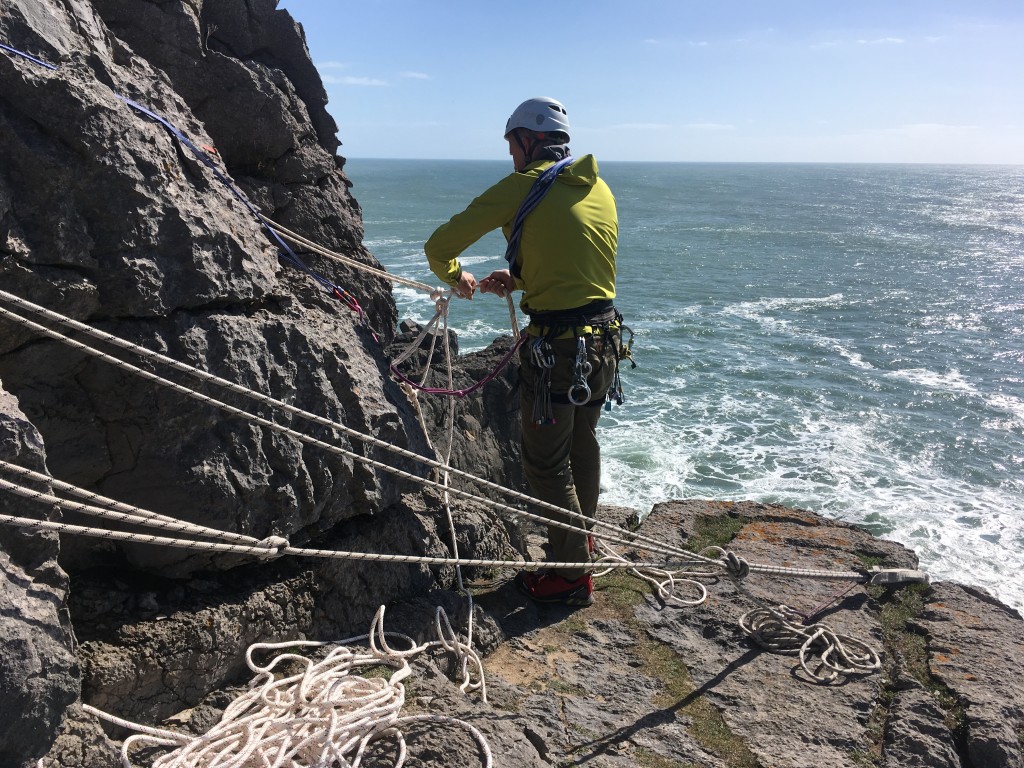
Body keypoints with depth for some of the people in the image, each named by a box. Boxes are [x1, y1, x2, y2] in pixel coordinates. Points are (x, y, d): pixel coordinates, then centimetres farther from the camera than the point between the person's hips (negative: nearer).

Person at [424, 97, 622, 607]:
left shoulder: (522, 187, -10)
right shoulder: (600, 189, 11)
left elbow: (439, 246, -8)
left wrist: (456, 278, 13)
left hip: (557, 349, -8)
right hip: (606, 337, 8)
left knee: (547, 464, 6)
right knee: (583, 440, 25)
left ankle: (573, 575, 16)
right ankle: (583, 533, 46)